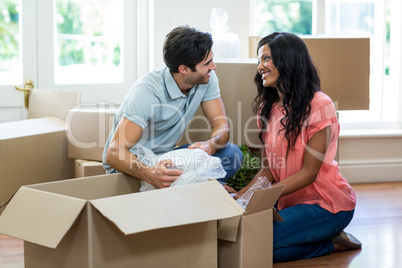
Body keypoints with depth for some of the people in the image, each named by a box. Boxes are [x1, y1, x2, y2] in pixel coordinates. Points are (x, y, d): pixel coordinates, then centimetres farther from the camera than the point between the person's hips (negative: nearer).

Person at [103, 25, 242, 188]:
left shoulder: (207, 78, -10)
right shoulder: (147, 91, -29)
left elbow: (222, 126, -7)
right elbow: (114, 153, -32)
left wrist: (209, 146, -32)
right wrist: (149, 174, -53)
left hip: (166, 157, 6)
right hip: (132, 166, -6)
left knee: (232, 153, -15)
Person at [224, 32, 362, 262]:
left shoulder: (319, 105, -15)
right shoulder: (267, 107, 8)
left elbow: (309, 173, -16)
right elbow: (268, 169, 7)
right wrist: (243, 194, -12)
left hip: (326, 204, -8)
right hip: (289, 200, 8)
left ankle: (332, 242, -2)